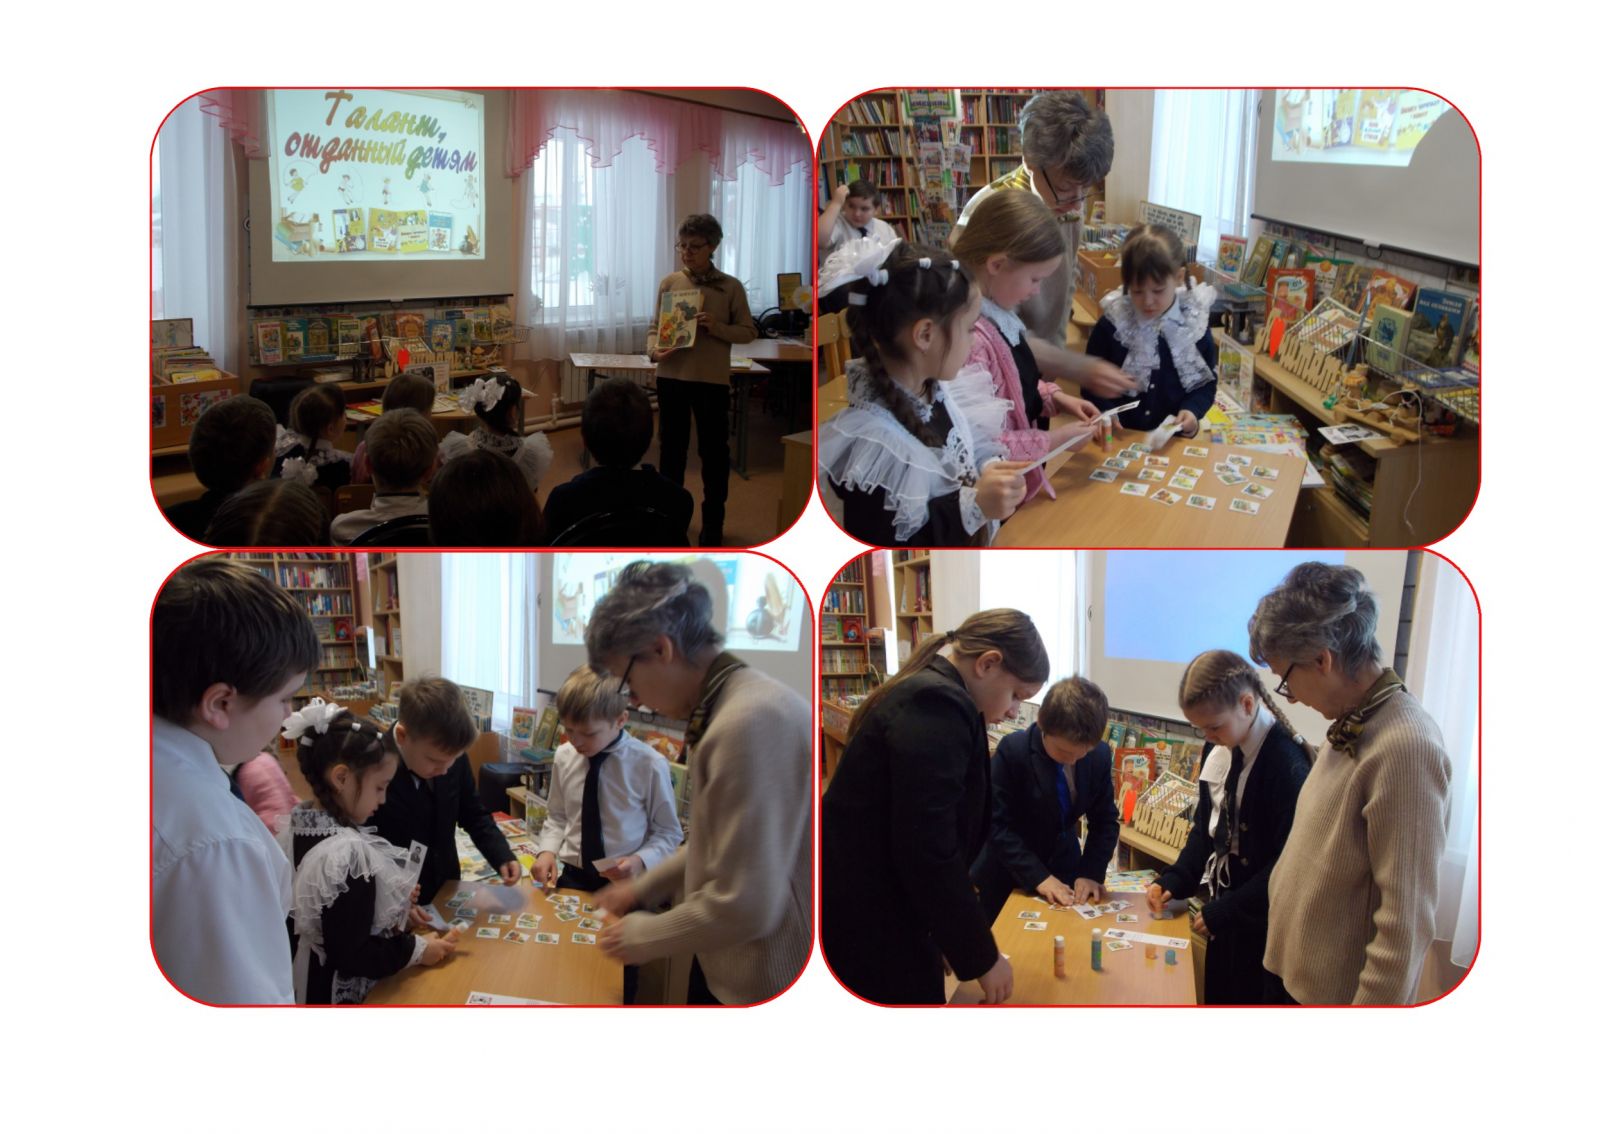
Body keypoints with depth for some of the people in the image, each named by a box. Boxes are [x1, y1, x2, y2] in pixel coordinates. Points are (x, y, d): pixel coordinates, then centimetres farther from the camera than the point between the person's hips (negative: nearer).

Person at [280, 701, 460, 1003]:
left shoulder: (301, 821, -4)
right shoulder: (347, 853, -31)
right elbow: (351, 955, -25)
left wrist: (397, 903, 5)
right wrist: (418, 950, -15)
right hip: (346, 994, -8)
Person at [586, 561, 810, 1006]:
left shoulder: (748, 722, -28)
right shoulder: (728, 703, 6)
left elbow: (744, 905, -28)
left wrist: (642, 934, -14)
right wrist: (643, 888, 18)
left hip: (762, 986, -9)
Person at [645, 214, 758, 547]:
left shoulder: (730, 287, -3)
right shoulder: (669, 283, 2)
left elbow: (748, 332, 0)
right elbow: (655, 327, 6)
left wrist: (716, 327, -17)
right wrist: (653, 350, -14)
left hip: (712, 380, -2)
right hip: (671, 377, 2)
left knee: (713, 450, 5)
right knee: (672, 447, 13)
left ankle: (712, 522, 19)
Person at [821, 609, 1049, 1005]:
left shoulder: (921, 692, 14)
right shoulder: (938, 706, -19)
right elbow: (928, 852, -24)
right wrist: (982, 957, -14)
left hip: (866, 913, 10)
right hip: (873, 927, -10)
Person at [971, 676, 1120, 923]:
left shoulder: (1100, 756, -11)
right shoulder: (1013, 751, -24)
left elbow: (1105, 821, -2)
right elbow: (997, 825, -24)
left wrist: (1091, 872, -17)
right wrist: (1038, 877, -31)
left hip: (1063, 869, 4)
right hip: (1008, 876, -3)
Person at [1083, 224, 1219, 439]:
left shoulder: (1194, 324, -1)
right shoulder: (1111, 325, -4)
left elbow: (1207, 381, 8)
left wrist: (1193, 410, -10)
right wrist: (1103, 415, -11)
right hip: (1122, 436, 0)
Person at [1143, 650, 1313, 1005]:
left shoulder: (1287, 765, -23)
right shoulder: (1220, 753, 4)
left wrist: (1224, 911, -19)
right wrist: (1174, 880, -2)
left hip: (1263, 923, -8)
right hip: (1224, 914, 8)